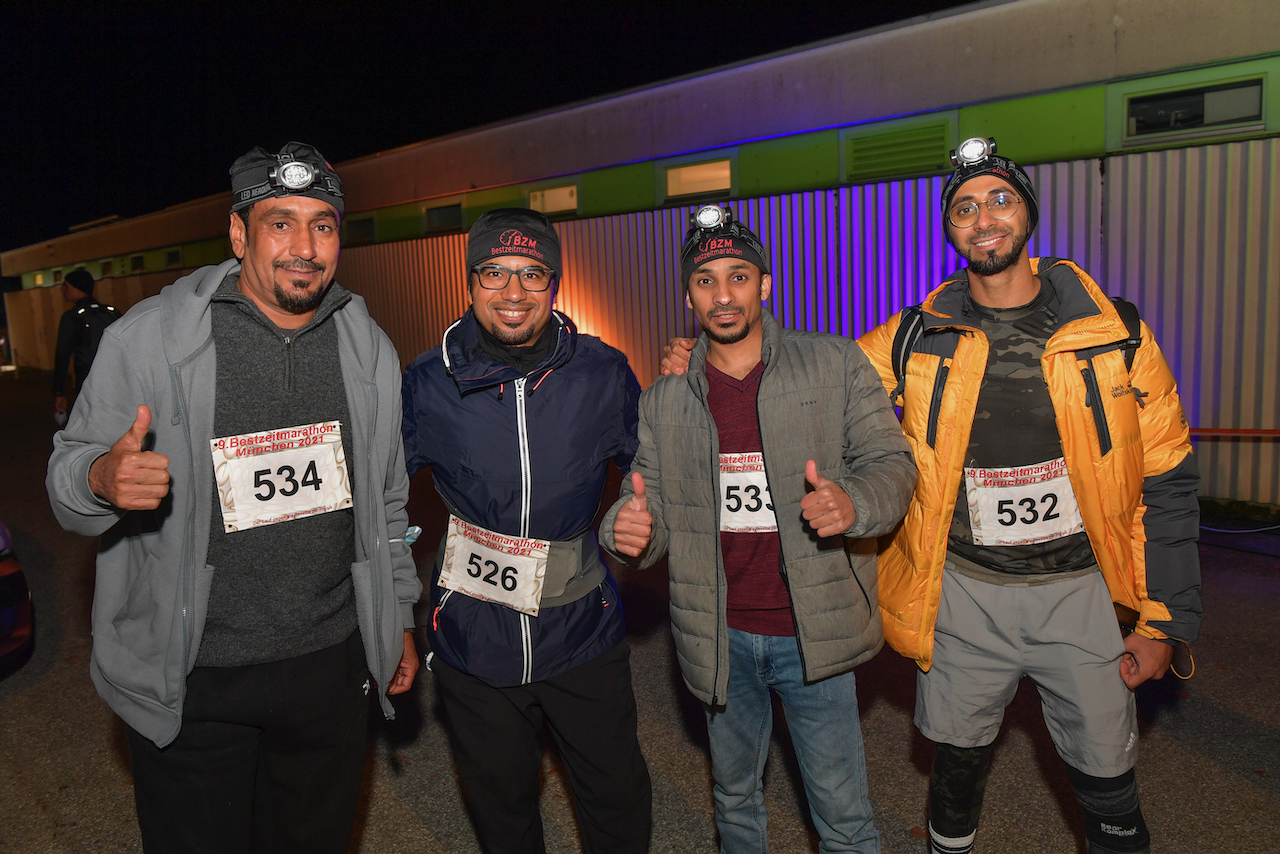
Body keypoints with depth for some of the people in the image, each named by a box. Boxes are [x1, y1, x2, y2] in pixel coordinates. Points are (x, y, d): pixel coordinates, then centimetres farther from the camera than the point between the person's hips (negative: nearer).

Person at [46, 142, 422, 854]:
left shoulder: (370, 349, 2)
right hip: (189, 685, -3)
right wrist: (103, 478, -27)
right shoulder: (149, 338, -9)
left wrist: (398, 615, 14)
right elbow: (68, 476, -3)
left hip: (330, 665, 3)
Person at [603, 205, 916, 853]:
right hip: (719, 639, 3)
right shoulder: (664, 400, 3)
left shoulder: (836, 366, -4)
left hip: (813, 634, -2)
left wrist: (854, 502, -26)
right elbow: (652, 504, 5)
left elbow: (892, 462, -3)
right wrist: (628, 528, -19)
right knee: (735, 796, 23)